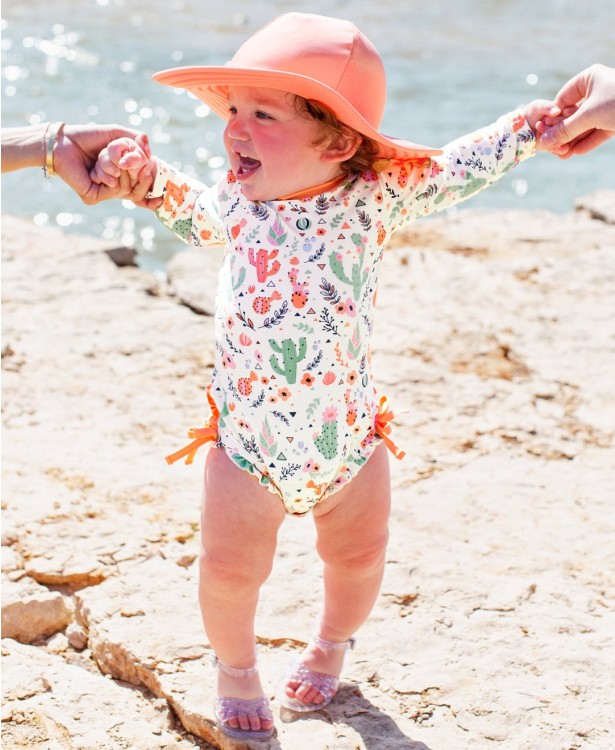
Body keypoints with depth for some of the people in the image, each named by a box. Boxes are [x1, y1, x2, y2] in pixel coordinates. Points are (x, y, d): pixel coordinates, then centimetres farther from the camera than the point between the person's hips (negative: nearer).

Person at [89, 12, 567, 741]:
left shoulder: (374, 195, -14)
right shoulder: (239, 196, -6)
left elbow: (461, 167, -3)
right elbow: (195, 217, 18)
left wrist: (544, 119, -11)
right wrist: (153, 180, 3)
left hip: (349, 431, 0)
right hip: (246, 434, 1)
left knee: (358, 556, 17)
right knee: (229, 567, 1)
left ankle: (330, 645, 49)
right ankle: (235, 667, 32)